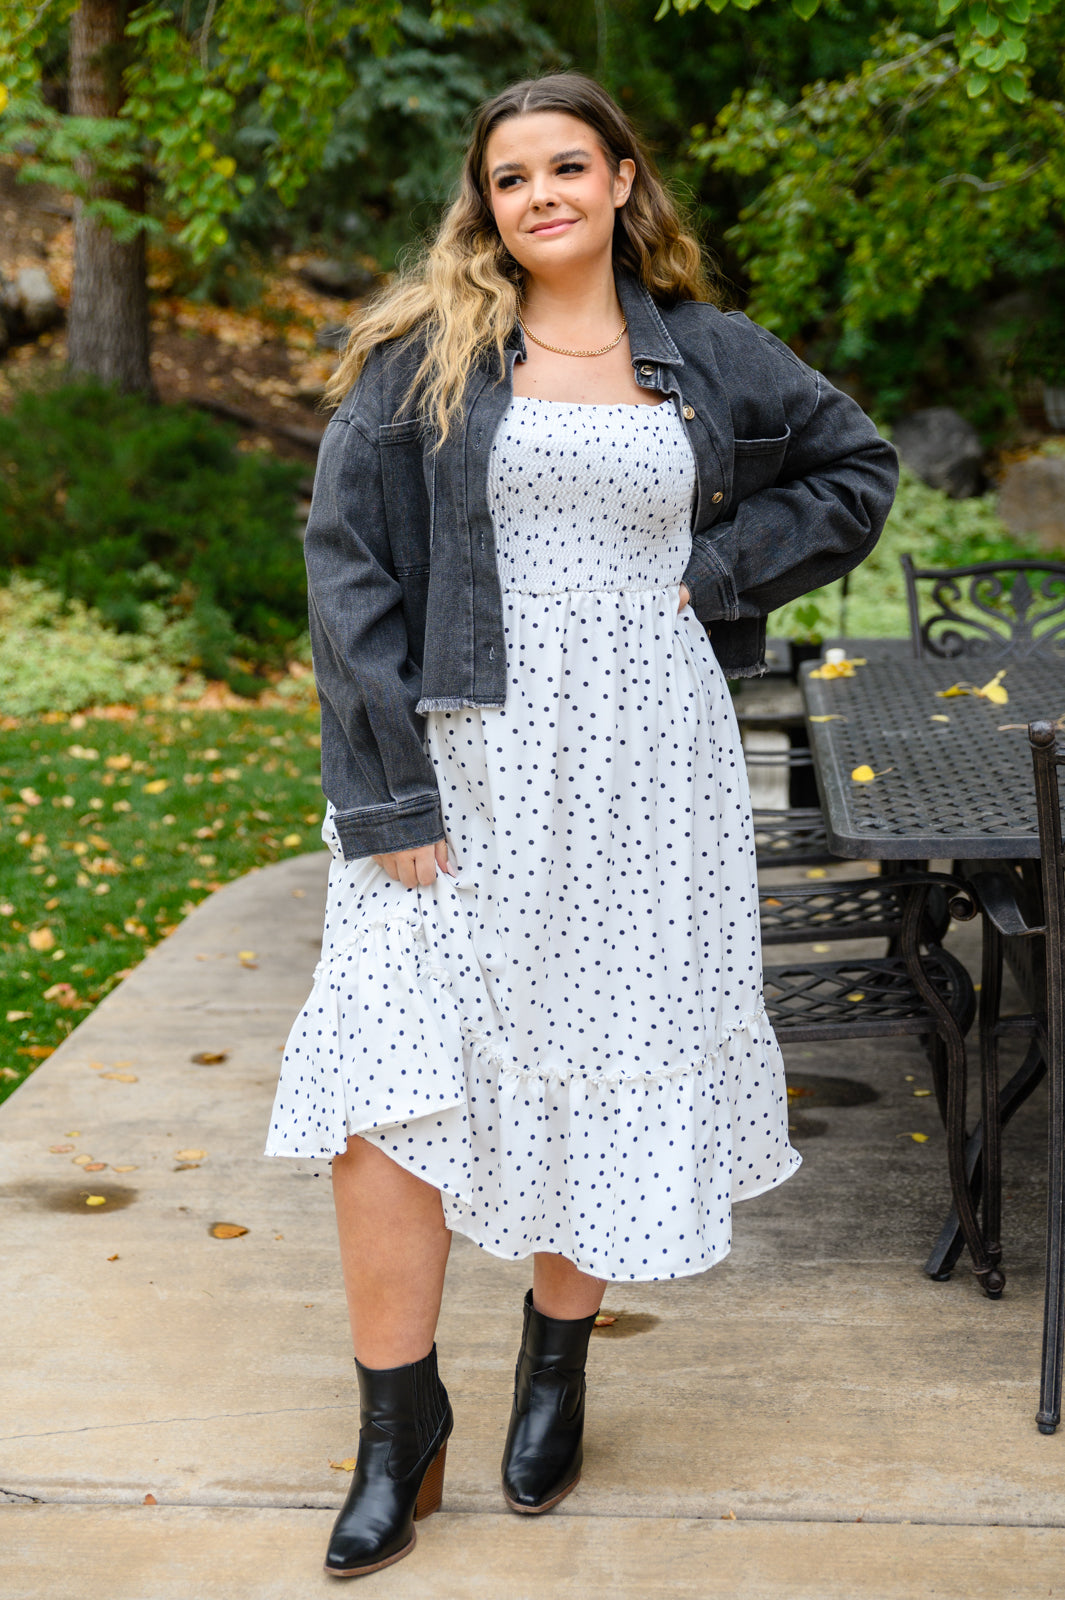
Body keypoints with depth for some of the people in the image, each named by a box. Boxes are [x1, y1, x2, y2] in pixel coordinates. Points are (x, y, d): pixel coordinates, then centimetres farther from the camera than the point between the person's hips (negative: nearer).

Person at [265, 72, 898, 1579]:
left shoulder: (707, 358, 9)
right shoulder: (421, 357, 2)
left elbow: (856, 465, 21)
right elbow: (349, 566, -3)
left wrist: (720, 570, 4)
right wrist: (385, 797, -11)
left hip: (641, 774, 2)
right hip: (461, 766, -1)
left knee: (606, 1065, 8)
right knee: (397, 1072, -7)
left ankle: (558, 1364, 30)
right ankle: (398, 1420, 9)